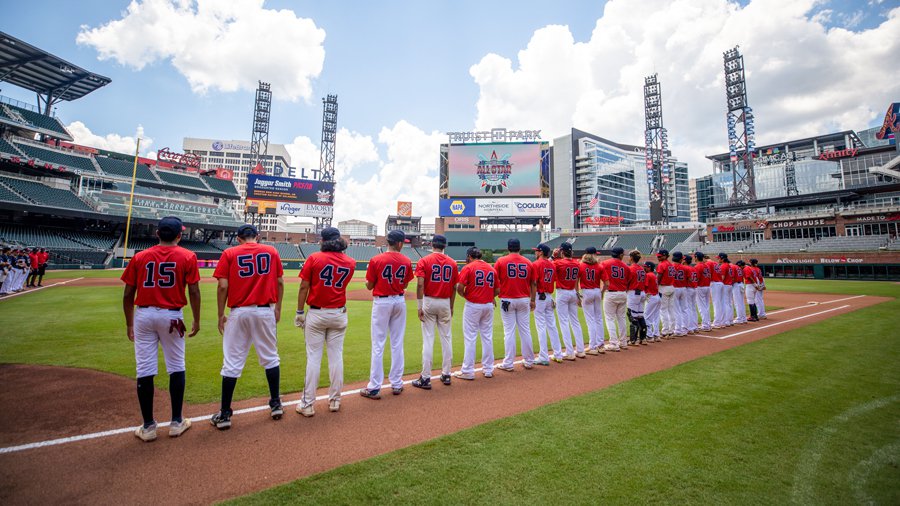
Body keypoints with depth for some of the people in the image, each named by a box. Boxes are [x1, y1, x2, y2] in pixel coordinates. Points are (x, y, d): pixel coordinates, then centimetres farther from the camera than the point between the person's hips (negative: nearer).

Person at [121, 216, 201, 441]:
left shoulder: (140, 257, 4)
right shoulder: (187, 257, -3)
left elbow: (128, 295, 4)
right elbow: (194, 292, -7)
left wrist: (129, 323, 15)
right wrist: (196, 321, 3)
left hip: (143, 315, 2)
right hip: (172, 316, -2)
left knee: (145, 370, 7)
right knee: (176, 368, 9)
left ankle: (148, 426, 14)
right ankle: (177, 422, 16)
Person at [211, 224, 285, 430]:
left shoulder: (229, 253, 1)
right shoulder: (271, 251, 5)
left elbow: (222, 286, -5)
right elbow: (280, 282, 4)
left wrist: (221, 315, 3)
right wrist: (278, 308, 13)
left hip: (239, 312, -1)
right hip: (266, 311, 1)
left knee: (232, 363, 6)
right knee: (270, 357, 13)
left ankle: (224, 414, 13)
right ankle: (276, 404, 20)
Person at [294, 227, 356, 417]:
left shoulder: (314, 258, -7)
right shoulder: (350, 262, 2)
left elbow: (304, 287, -8)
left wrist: (299, 312, 1)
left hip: (316, 314, -2)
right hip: (339, 314, 3)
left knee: (313, 358, 3)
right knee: (336, 357, 9)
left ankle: (307, 404, 10)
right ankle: (334, 401, 19)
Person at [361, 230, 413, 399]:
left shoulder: (376, 260, -10)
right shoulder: (406, 261, -1)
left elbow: (369, 286, -4)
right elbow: (405, 285, 6)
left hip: (382, 302, -3)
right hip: (400, 301, 3)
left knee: (378, 345, 2)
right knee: (397, 344, 11)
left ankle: (374, 388, 6)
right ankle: (397, 384, 20)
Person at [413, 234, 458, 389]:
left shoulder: (424, 261, -5)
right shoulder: (452, 263, 4)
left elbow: (420, 284, -14)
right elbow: (454, 287, 6)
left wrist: (420, 307, -9)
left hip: (429, 302, -3)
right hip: (445, 303, 3)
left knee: (428, 339, 0)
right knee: (446, 338, 11)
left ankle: (426, 378, 3)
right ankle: (446, 374, 20)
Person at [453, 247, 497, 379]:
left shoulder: (468, 267, -6)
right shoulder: (492, 268, 9)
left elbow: (459, 288, -15)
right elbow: (496, 290, 9)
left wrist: (465, 296, 3)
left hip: (473, 306, -5)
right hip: (488, 305, 5)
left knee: (470, 338, 1)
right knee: (487, 337, 12)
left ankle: (468, 371, 6)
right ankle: (488, 369, 20)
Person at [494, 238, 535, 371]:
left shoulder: (501, 261, -4)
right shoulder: (528, 262, 5)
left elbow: (494, 281, -4)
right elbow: (533, 284, 8)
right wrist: (532, 300, 16)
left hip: (507, 300, -2)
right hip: (524, 300, 3)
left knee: (509, 331, 1)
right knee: (525, 330, 11)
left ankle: (508, 364, 6)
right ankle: (529, 361, 20)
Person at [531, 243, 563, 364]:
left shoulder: (536, 264, -9)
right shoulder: (552, 264, 10)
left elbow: (534, 283, -15)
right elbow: (553, 282, 12)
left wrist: (532, 300, -13)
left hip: (539, 296, -7)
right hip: (549, 297, 7)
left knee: (541, 327, -3)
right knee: (552, 326, 13)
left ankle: (544, 358, 0)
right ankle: (558, 355, 20)